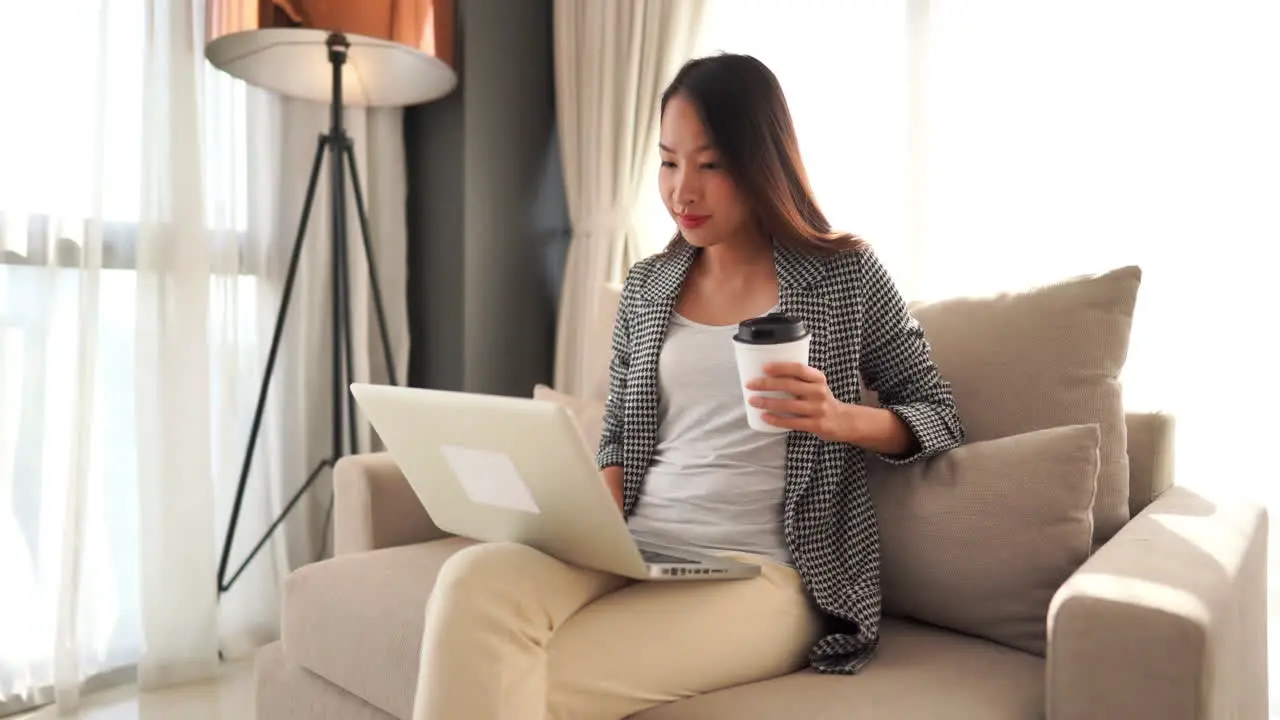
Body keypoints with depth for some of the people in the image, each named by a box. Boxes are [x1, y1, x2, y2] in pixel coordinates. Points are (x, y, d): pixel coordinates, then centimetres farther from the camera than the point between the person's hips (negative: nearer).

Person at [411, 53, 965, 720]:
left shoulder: (844, 274, 4)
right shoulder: (647, 284, 14)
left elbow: (938, 414, 8)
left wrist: (841, 419, -13)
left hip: (759, 568, -3)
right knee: (474, 579, -29)